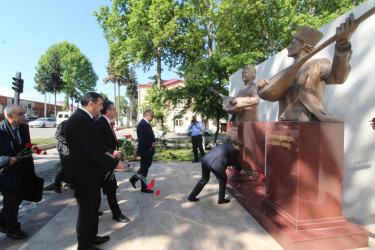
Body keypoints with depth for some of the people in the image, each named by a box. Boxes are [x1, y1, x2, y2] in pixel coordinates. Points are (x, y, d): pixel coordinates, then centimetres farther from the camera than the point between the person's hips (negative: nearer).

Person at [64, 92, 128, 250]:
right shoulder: (79, 120, -24)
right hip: (83, 176, -10)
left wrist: (107, 154, 3)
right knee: (86, 211, 9)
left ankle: (92, 237, 43)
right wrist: (115, 163, -23)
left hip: (91, 173, 10)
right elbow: (92, 150, -29)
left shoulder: (84, 118, 9)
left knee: (94, 207, 24)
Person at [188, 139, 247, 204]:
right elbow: (236, 162, 15)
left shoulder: (226, 144, 22)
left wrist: (230, 165, 50)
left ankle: (191, 196, 31)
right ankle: (221, 199, 27)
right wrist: (241, 170, 33)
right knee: (223, 180, 16)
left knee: (204, 179, 24)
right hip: (215, 164, -8)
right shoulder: (234, 150, 1)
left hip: (205, 160, 8)